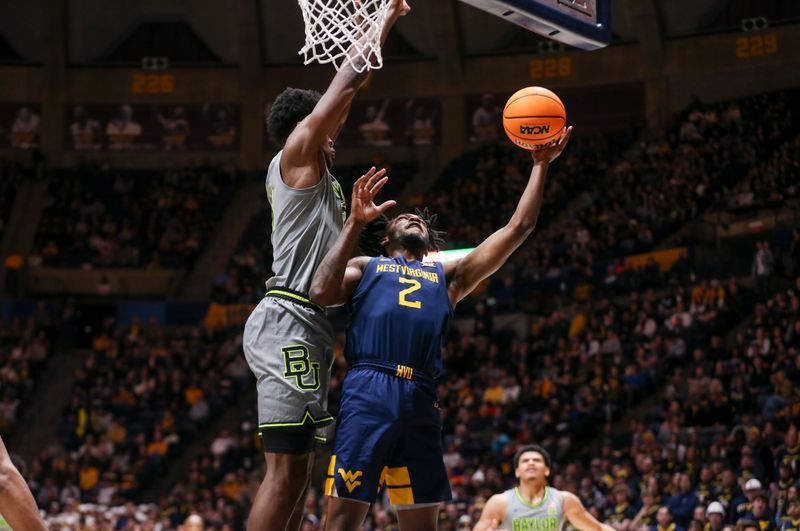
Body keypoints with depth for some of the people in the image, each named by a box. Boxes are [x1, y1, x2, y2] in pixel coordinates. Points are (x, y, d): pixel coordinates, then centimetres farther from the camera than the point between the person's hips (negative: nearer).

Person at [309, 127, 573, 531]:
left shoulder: (448, 275, 30)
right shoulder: (366, 266, 23)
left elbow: (517, 228, 26)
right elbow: (321, 294, 2)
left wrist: (540, 166, 23)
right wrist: (354, 223, 3)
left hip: (420, 399, 4)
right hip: (368, 391, -4)